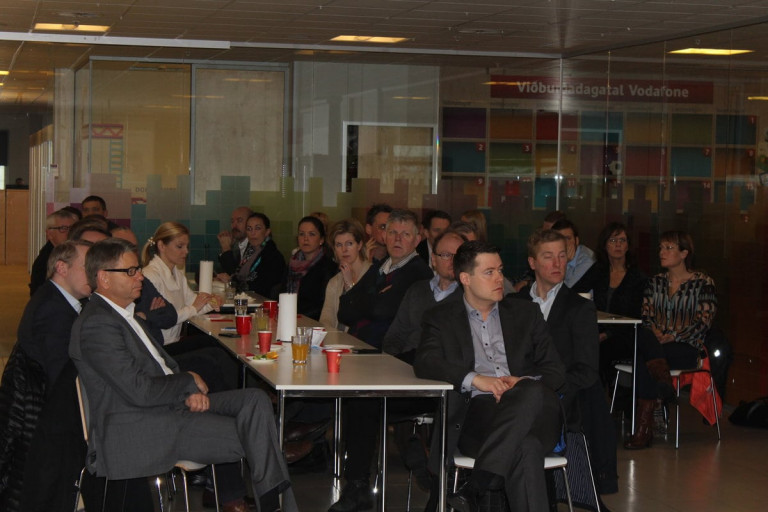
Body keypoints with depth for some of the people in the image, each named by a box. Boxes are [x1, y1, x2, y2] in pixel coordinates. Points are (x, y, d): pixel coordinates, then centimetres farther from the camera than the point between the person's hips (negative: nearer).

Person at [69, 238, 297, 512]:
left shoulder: (122, 314, 17)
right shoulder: (96, 325, -17)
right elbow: (140, 391, -22)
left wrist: (190, 391, -1)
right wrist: (190, 382, -6)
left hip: (170, 404, 10)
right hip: (138, 429, -10)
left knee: (256, 400, -4)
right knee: (252, 437, -15)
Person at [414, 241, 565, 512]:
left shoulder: (526, 313, 24)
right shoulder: (442, 317, 18)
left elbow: (556, 371, 17)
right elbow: (424, 363, -1)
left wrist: (525, 383, -7)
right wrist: (475, 379, -17)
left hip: (529, 412, 2)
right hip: (474, 412, -2)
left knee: (533, 392, -38)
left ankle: (474, 487, -41)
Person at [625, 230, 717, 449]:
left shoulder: (703, 282, 4)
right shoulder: (655, 282, 18)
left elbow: (704, 322, -4)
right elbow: (645, 316, 11)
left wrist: (673, 336, -16)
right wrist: (654, 333, -12)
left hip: (685, 349, -4)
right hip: (655, 343, 4)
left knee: (643, 363, -33)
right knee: (643, 336, -35)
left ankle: (644, 429, -32)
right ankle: (664, 379, -48)